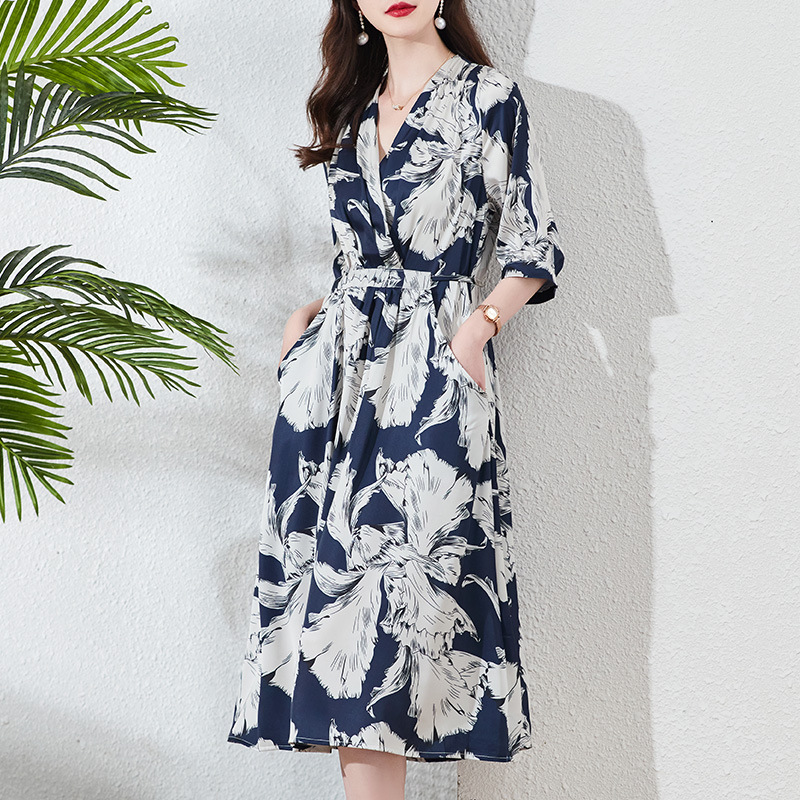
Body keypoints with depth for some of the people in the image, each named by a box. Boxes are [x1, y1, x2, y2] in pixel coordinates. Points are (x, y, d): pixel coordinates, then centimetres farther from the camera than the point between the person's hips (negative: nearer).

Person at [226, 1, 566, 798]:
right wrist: (312, 316, 9)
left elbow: (534, 249, 0)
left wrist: (478, 324, -14)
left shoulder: (489, 96, 3)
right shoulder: (352, 106, 19)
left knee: (393, 571, -10)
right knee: (336, 565, 0)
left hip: (431, 370, -5)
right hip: (335, 367, 5)